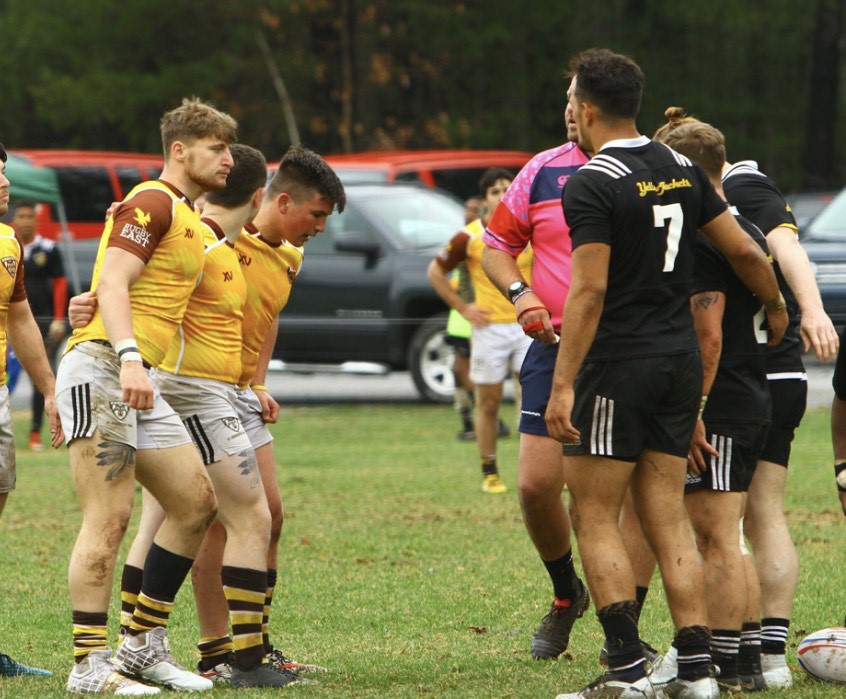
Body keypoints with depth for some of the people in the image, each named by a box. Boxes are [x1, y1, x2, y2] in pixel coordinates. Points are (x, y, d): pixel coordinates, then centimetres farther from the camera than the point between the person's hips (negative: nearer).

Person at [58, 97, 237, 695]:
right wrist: (129, 358, -33)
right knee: (110, 517, -13)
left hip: (138, 381, 10)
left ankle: (144, 644, 13)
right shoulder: (151, 203, -8)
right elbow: (111, 284, -18)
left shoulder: (190, 219, 22)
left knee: (197, 501, 7)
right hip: (100, 370, -10)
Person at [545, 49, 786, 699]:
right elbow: (746, 251, 12)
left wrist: (564, 384, -18)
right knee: (668, 519, 9)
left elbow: (590, 291, -19)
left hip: (618, 366, -7)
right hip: (681, 361, 7)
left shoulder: (591, 186, -13)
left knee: (595, 518, 1)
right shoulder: (681, 169, 8)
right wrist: (777, 311, 29)